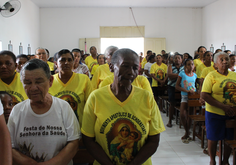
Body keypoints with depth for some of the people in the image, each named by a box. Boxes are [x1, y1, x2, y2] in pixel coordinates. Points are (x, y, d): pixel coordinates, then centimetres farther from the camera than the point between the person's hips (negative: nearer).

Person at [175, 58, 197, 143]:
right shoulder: (182, 74, -5)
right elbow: (177, 86, -7)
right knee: (182, 115, -11)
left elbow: (195, 85, 15)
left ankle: (187, 133, 17)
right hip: (185, 96, -2)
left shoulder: (194, 75, 5)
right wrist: (187, 90, -17)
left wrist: (194, 90, -7)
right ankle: (187, 133, 7)